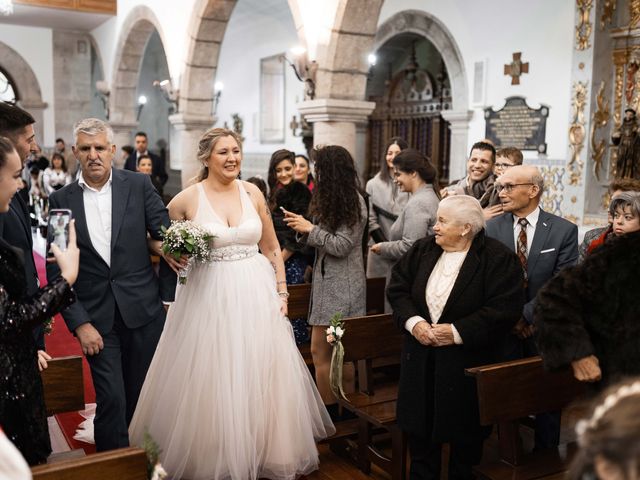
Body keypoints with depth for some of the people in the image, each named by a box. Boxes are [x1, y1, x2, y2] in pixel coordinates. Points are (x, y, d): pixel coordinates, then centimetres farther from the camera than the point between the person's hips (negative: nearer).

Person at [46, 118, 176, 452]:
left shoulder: (139, 185, 0)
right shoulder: (60, 201, 1)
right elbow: (56, 271, 0)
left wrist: (168, 296, 0)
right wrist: (79, 324, -6)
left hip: (144, 310, 1)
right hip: (97, 318, 0)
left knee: (142, 397, 12)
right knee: (111, 400, -1)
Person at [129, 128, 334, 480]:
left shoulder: (252, 193, 3)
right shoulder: (187, 199, -5)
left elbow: (272, 249, 10)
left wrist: (281, 294, 5)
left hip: (256, 294, 3)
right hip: (209, 297, -2)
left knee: (262, 378, 10)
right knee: (212, 382, 5)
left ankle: (267, 450, 30)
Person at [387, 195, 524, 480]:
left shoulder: (498, 258, -12)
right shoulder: (423, 249, 4)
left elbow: (505, 309, -19)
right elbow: (397, 287, 4)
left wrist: (458, 332, -22)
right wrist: (412, 321, -12)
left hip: (466, 361, -4)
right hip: (421, 357, 5)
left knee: (464, 432, 10)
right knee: (420, 426, 14)